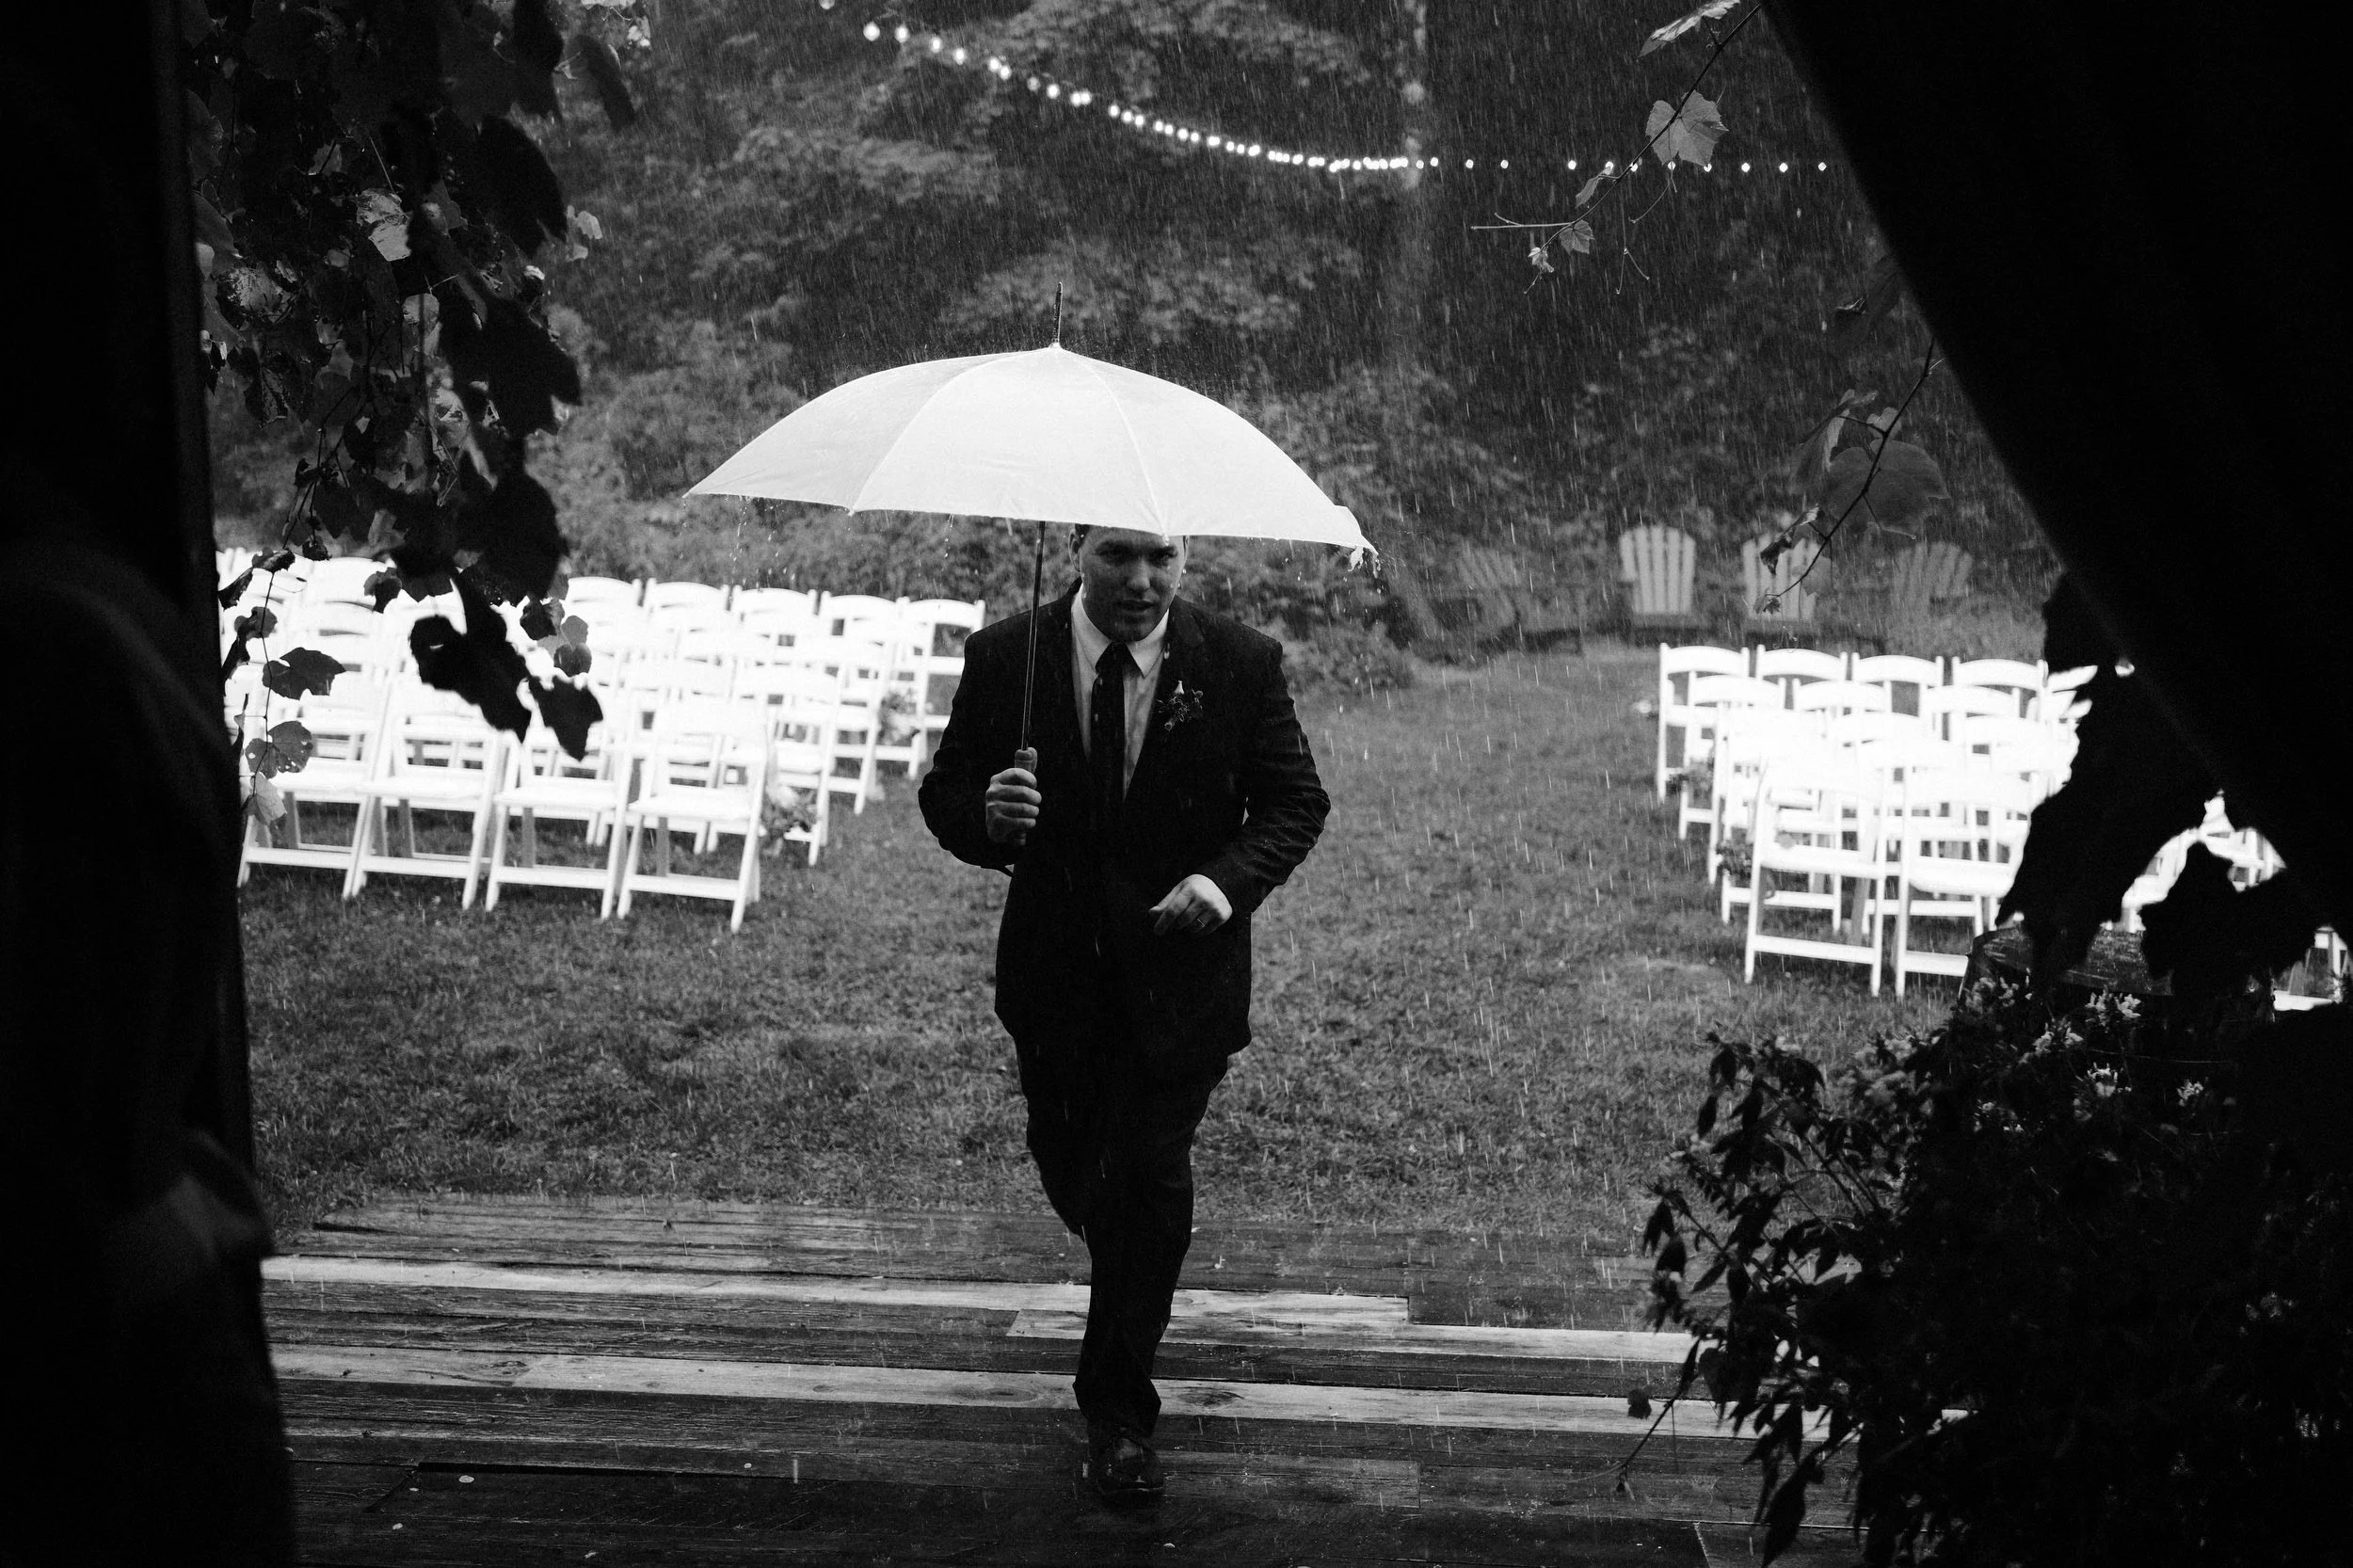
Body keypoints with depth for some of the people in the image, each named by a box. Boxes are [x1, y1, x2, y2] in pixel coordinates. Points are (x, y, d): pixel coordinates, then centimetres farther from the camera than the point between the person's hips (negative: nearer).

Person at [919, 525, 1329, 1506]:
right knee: (1069, 1168, 18)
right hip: (1056, 972, 2)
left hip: (1180, 970, -2)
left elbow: (1296, 802, -3)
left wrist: (1227, 879, -22)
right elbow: (942, 791, -2)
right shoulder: (1006, 658, -9)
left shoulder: (1241, 665, -10)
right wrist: (985, 816, -26)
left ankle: (1119, 1408, 13)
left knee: (1150, 1178, -5)